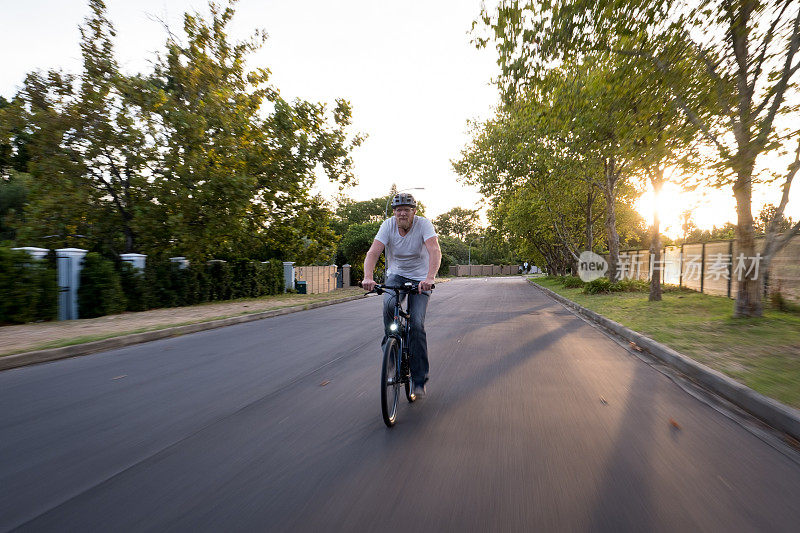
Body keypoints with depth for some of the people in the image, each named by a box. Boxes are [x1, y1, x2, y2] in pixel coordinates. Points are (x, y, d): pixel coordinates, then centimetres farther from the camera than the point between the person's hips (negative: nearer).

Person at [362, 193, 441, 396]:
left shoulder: (423, 224, -17)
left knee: (417, 324, -14)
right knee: (389, 304, -30)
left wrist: (429, 278, -48)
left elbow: (435, 251, -31)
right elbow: (373, 253, -21)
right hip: (396, 275, 2)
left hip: (420, 278, -2)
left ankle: (419, 378, -1)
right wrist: (368, 277, -40)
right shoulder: (388, 225, -11)